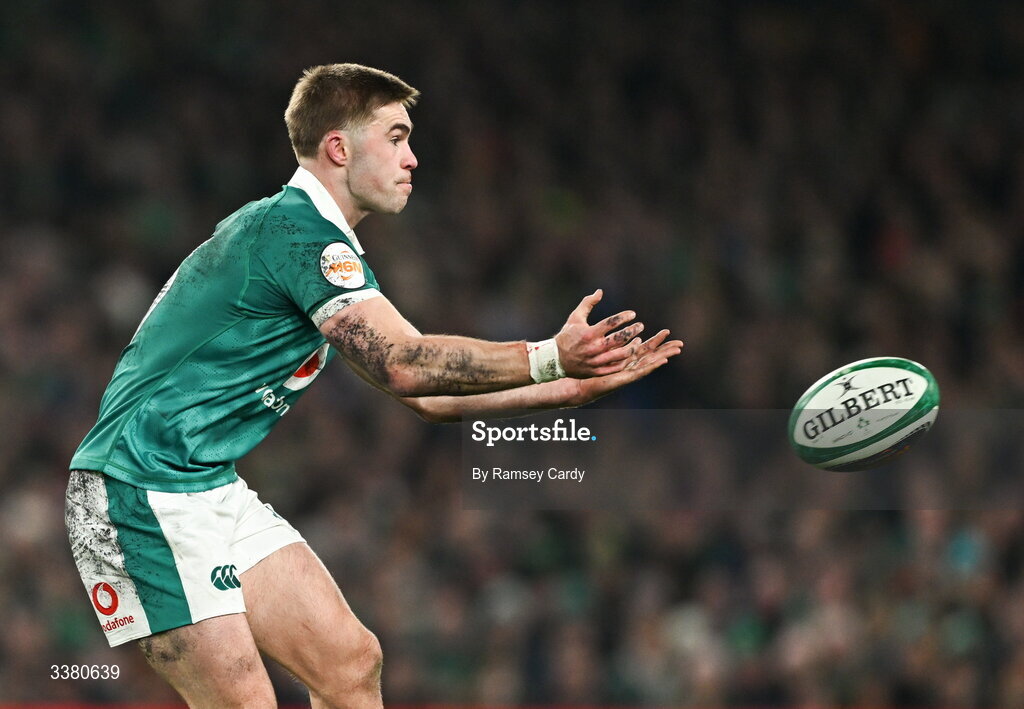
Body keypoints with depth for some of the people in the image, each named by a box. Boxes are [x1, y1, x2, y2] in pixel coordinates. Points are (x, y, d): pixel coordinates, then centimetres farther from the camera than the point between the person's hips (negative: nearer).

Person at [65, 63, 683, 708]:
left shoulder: (325, 243, 16)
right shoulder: (298, 230, -16)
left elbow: (430, 394, 16)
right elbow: (404, 364, -26)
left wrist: (576, 386, 10)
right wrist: (550, 358, -24)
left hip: (215, 488, 10)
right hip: (147, 489, -10)